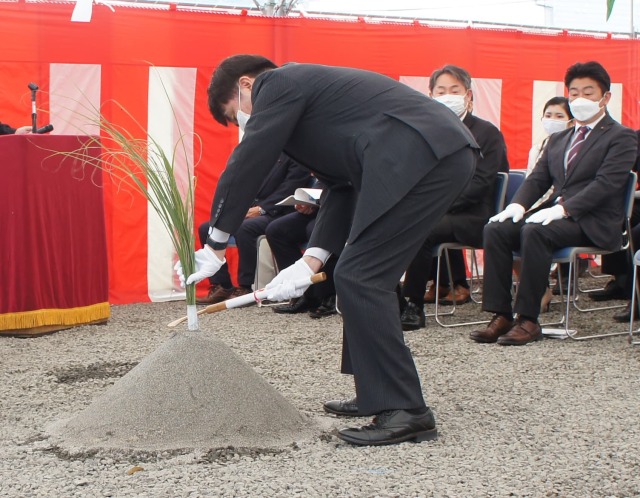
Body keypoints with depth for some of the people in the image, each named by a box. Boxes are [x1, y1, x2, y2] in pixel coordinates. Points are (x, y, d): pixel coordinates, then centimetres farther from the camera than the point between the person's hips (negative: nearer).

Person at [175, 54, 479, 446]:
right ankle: (377, 394, 26)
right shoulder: (307, 90, 29)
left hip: (419, 158, -10)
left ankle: (406, 412, -7)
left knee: (361, 279, -9)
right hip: (447, 155, 10)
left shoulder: (277, 84, 2)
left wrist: (215, 248, 7)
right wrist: (311, 261, 14)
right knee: (365, 278, 18)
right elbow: (344, 187, 24)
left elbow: (247, 165, -1)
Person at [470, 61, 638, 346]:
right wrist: (518, 205, -7)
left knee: (534, 232, -34)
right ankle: (500, 316, -20)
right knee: (495, 229, -18)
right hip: (555, 214, 7)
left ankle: (528, 320, -29)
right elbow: (538, 179, 15)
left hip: (593, 221, -7)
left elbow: (606, 184, -13)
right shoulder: (558, 140, 24)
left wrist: (563, 208, -24)